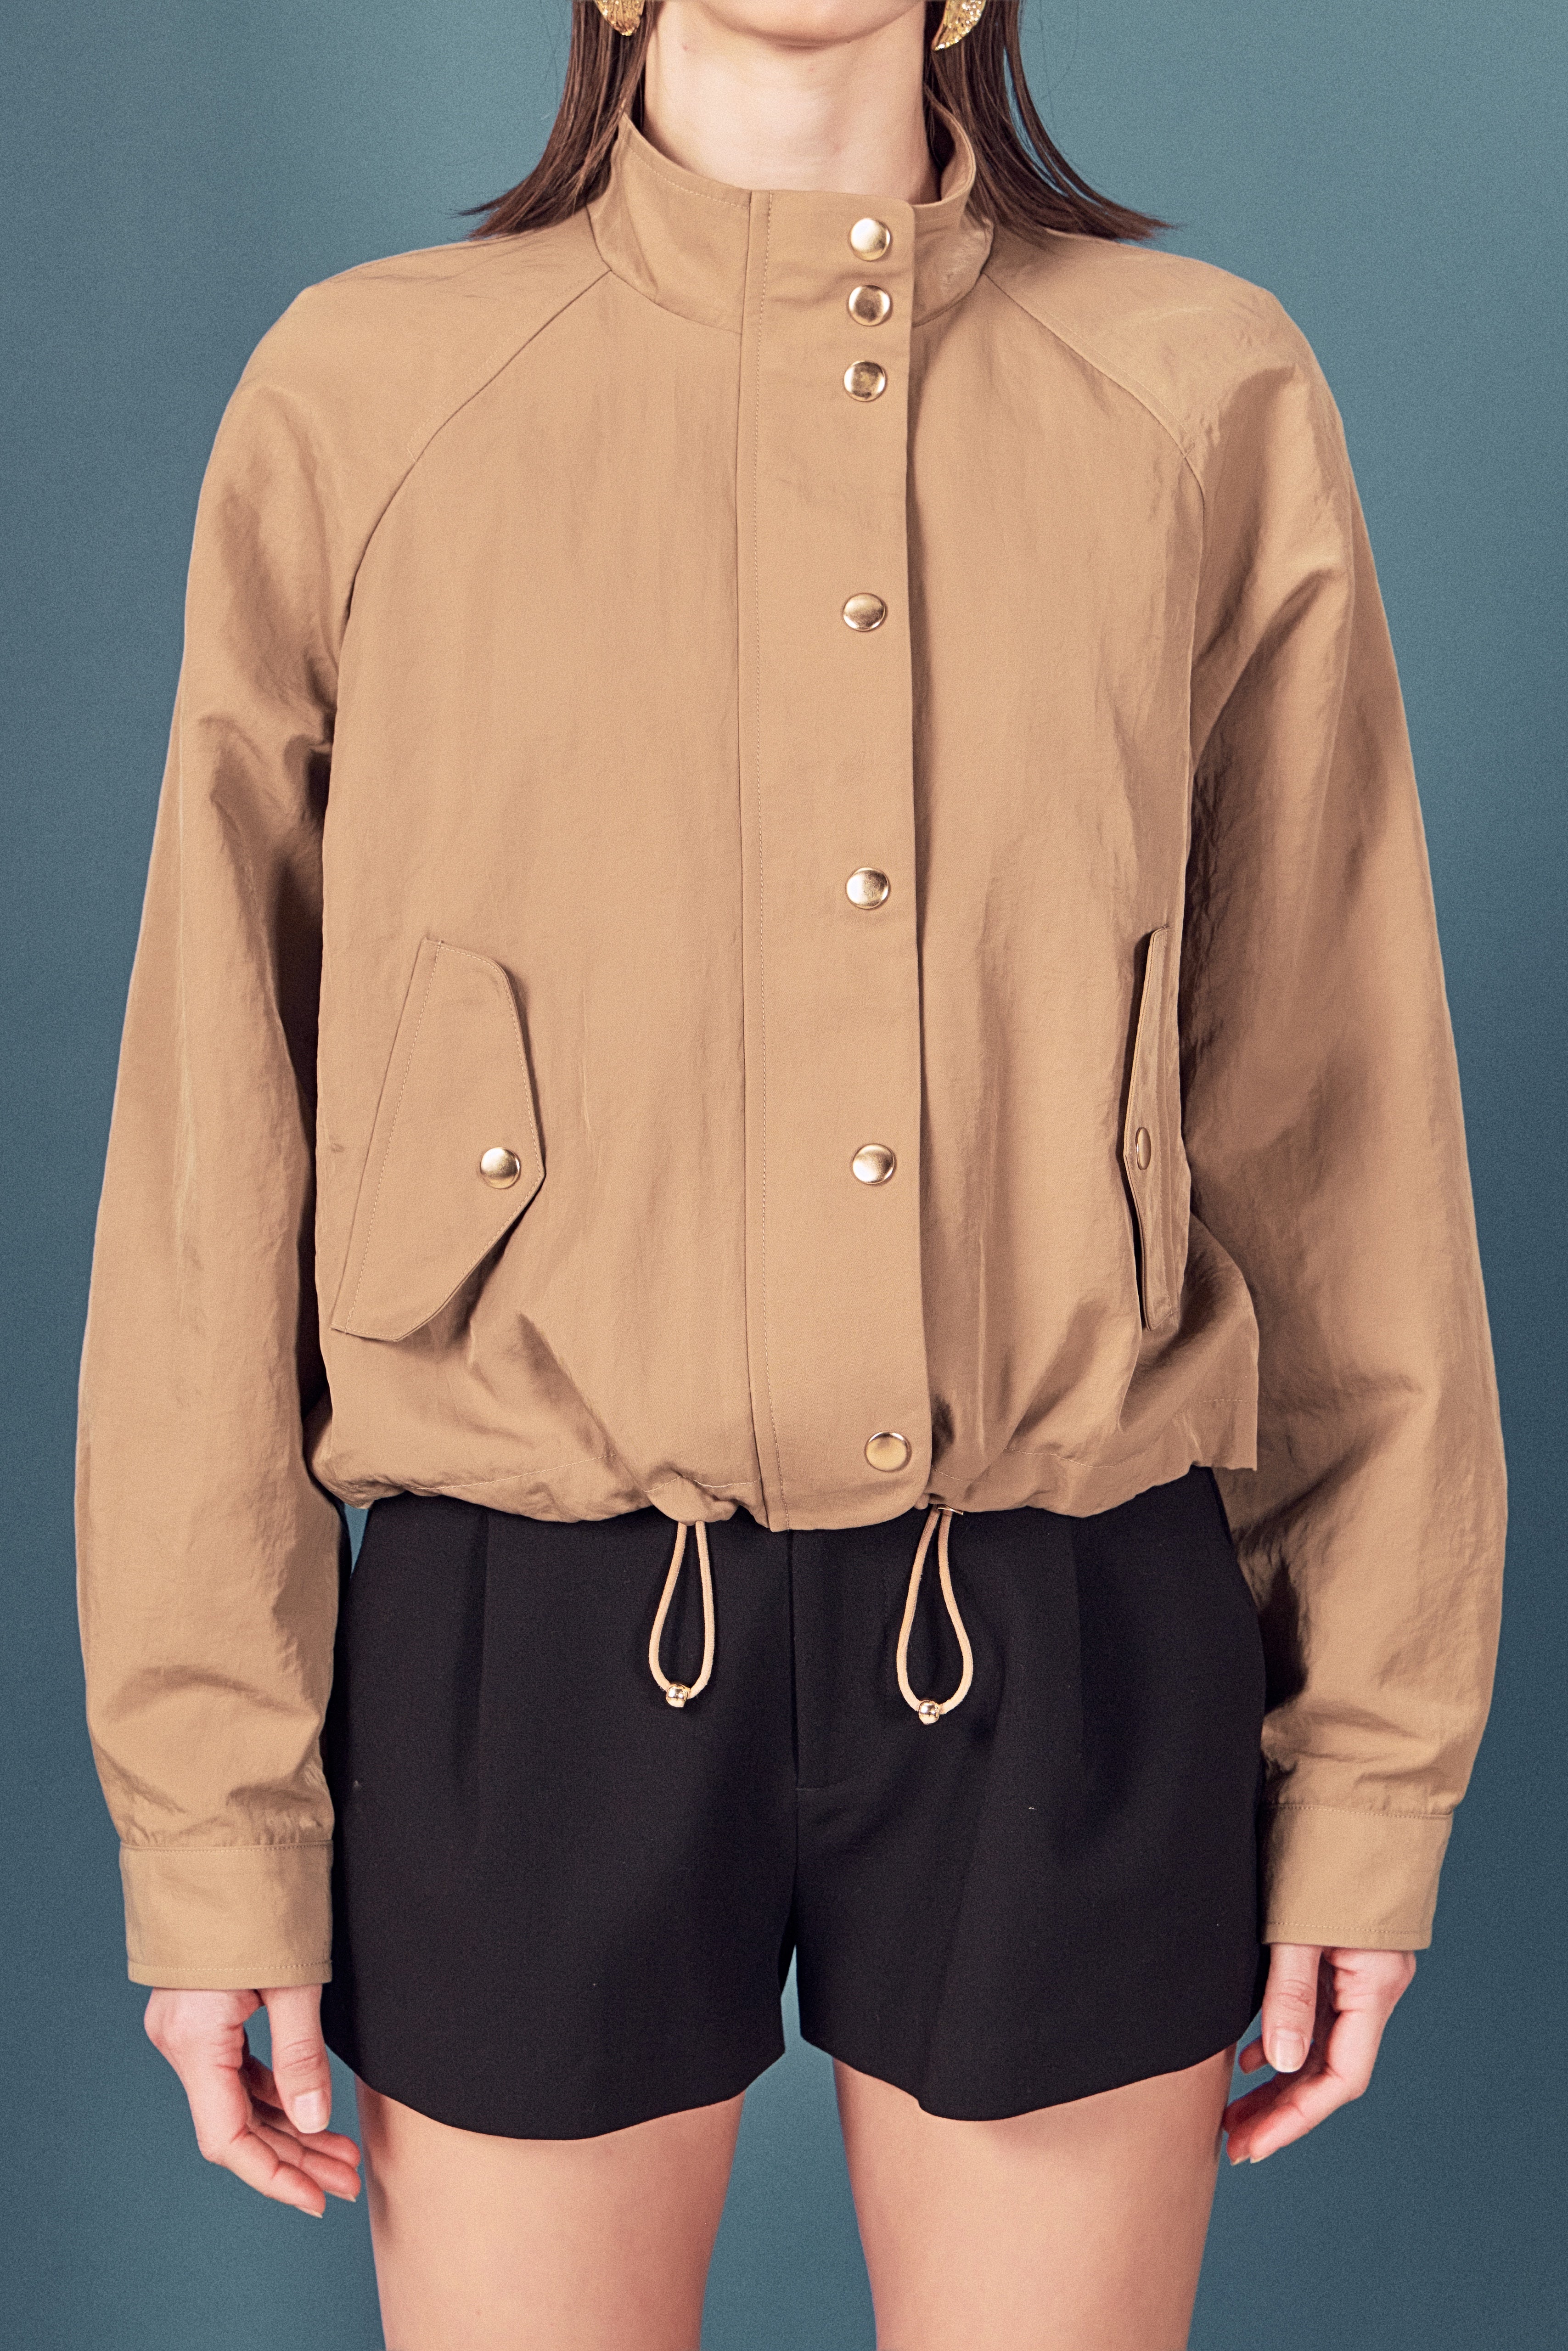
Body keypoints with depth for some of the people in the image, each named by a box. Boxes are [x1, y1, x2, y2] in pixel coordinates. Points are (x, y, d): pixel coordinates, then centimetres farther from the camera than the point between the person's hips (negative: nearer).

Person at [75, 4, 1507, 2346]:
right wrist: (214, 1813, -1)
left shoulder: (1212, 402, 1)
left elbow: (1341, 1129, 3)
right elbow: (219, 1155, 0)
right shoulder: (360, 400, 0)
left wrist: (1371, 1774, 3)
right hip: (538, 1667, 0)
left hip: (1071, 1679, 1)